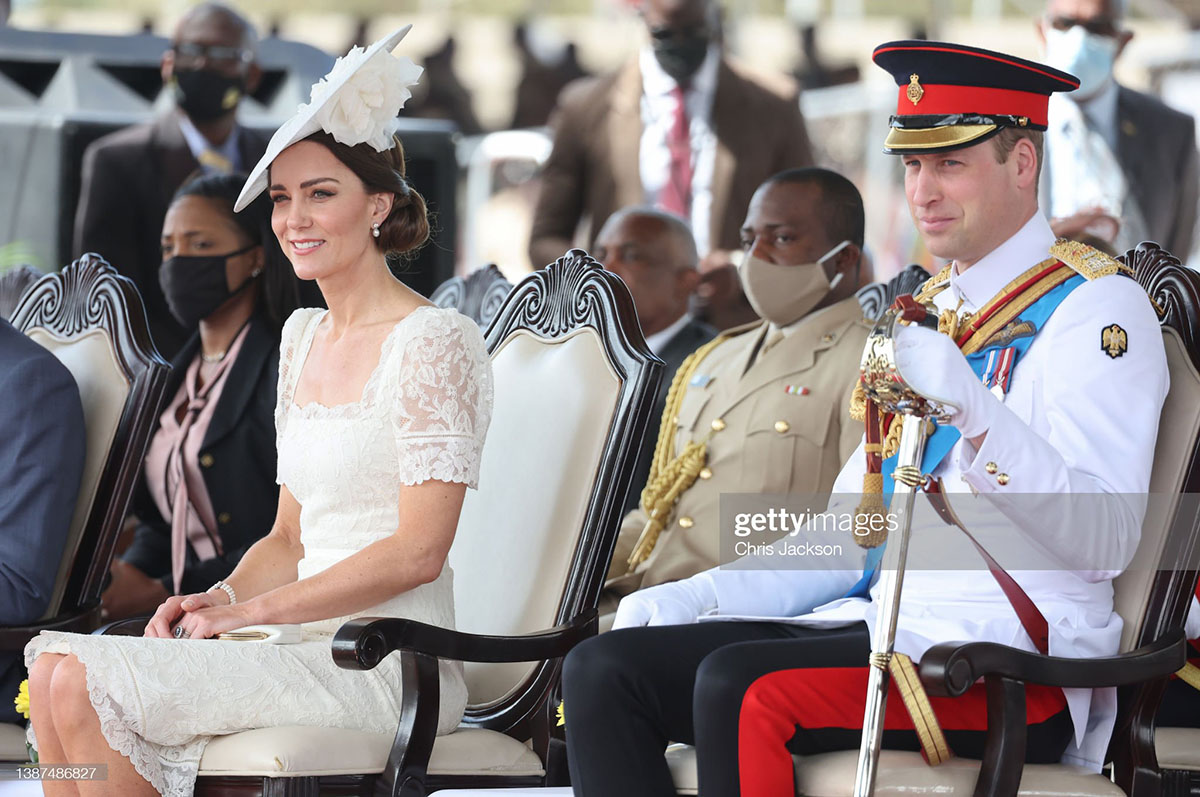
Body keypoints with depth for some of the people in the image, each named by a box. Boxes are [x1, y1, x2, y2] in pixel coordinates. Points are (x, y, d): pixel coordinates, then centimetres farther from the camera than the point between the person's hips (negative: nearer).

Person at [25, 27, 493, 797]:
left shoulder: (434, 342, -9)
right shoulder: (305, 337, 18)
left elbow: (416, 552, -15)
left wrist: (249, 611, -14)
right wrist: (218, 599, 0)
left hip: (390, 659, -8)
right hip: (310, 645, 8)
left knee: (88, 686, -21)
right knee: (56, 667, -11)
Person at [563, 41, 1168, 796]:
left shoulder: (1095, 307, -5)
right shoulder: (924, 313, 22)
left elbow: (1106, 541, -17)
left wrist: (975, 409, -30)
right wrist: (692, 597, 9)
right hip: (879, 623, 9)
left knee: (742, 687, -31)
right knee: (605, 668, -8)